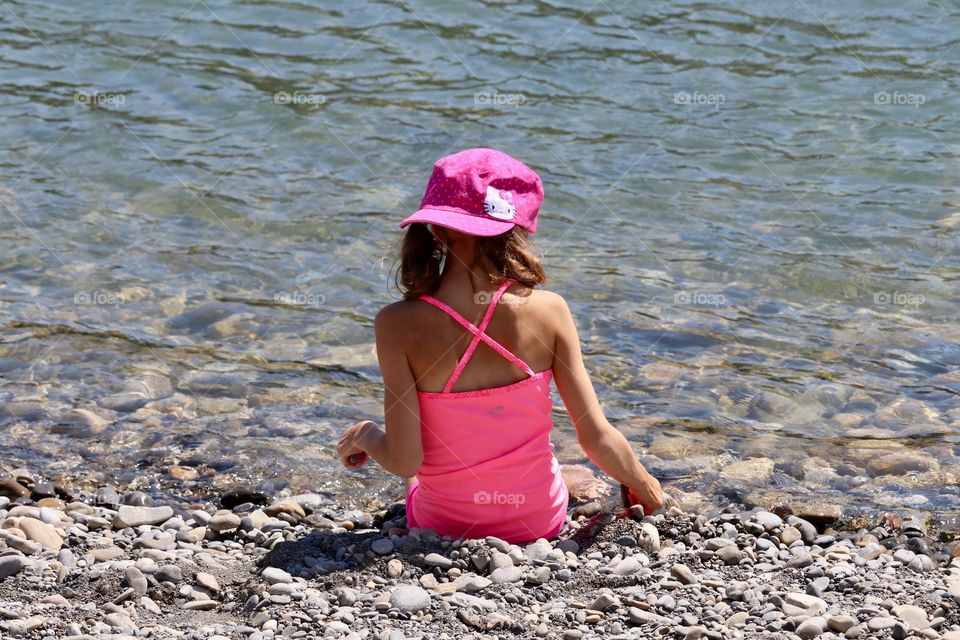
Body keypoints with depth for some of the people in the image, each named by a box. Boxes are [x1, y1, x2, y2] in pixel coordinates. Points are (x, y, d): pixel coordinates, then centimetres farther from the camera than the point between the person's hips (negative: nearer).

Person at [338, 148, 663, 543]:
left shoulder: (398, 324, -21)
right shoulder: (548, 311, -17)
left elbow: (405, 461, -20)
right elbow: (598, 439, -13)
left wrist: (365, 436, 2)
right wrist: (646, 488, 7)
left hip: (446, 529, 0)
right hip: (542, 524, 0)